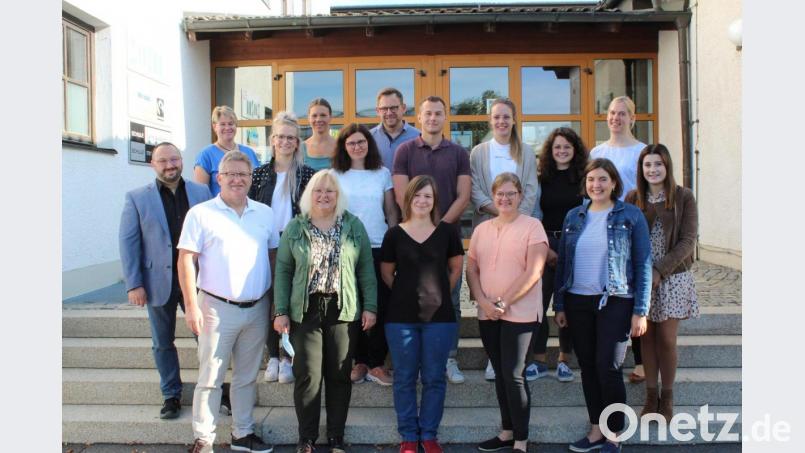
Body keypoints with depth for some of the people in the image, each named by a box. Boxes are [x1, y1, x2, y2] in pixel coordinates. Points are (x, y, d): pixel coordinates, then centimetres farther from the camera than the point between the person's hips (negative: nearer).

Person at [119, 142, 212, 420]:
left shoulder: (201, 193, 2)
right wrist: (133, 284, -8)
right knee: (163, 343, 13)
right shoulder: (137, 198, -1)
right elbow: (128, 242, -2)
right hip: (159, 282, 0)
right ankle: (171, 395, 29)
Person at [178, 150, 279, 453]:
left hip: (257, 309, 4)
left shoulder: (265, 213, 7)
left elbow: (274, 256, 12)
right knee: (210, 378, 5)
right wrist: (191, 306, -12)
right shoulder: (201, 213, -4)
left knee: (247, 377, 15)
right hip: (217, 308, -4)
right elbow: (186, 260, -7)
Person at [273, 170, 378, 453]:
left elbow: (366, 269, 4)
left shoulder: (354, 226, 4)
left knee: (339, 375, 8)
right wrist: (281, 311, -2)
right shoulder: (295, 228, 4)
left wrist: (370, 307, -1)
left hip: (344, 311, 1)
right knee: (307, 375, 2)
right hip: (304, 311, 0)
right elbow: (283, 271, 3)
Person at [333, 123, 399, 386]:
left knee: (381, 306, -1)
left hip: (379, 248, 1)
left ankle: (377, 363, 11)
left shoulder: (383, 173, 8)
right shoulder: (335, 175, 5)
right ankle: (360, 362, 17)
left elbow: (391, 212, 10)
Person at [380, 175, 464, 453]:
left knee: (434, 378, 8)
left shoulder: (447, 232, 1)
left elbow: (456, 268, 11)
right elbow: (386, 273, 10)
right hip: (401, 317, 0)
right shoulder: (394, 234, -1)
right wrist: (408, 293, 7)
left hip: (439, 316, 0)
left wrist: (439, 293, 5)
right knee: (404, 377, 8)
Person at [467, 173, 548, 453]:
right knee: (500, 374, 13)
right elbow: (471, 270, 8)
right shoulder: (482, 229, 11)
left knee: (514, 375, -3)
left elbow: (533, 272, -13)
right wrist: (484, 302, -7)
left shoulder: (532, 226, -5)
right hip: (487, 314, 5)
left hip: (520, 313, -5)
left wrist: (503, 302, -15)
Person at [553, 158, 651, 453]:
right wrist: (559, 305, 8)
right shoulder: (574, 217, 9)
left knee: (608, 368, -4)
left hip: (615, 302, -4)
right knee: (588, 368, 9)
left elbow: (643, 265, -3)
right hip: (578, 302, 4)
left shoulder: (631, 216, -1)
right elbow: (562, 262, 11)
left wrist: (640, 311, -8)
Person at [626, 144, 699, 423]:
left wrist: (660, 270, -15)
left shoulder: (683, 197, -3)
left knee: (666, 340, 1)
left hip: (673, 276, -2)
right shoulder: (633, 198, 3)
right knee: (647, 337, 7)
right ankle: (651, 396, 21)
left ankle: (667, 398, 19)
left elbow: (687, 241, -7)